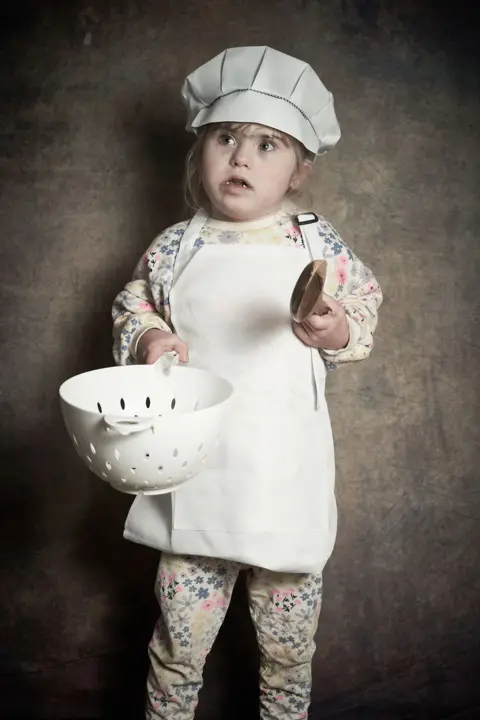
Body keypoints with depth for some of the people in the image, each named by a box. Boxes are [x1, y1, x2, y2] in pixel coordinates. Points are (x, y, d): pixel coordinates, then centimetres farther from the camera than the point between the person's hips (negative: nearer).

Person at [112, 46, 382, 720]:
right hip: (195, 470, 1)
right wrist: (148, 339, -11)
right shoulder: (175, 248, 0)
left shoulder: (318, 244, -2)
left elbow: (365, 310, 7)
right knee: (180, 637, 13)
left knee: (289, 644, 17)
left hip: (287, 477, 0)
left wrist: (336, 331, -14)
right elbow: (131, 307, 10)